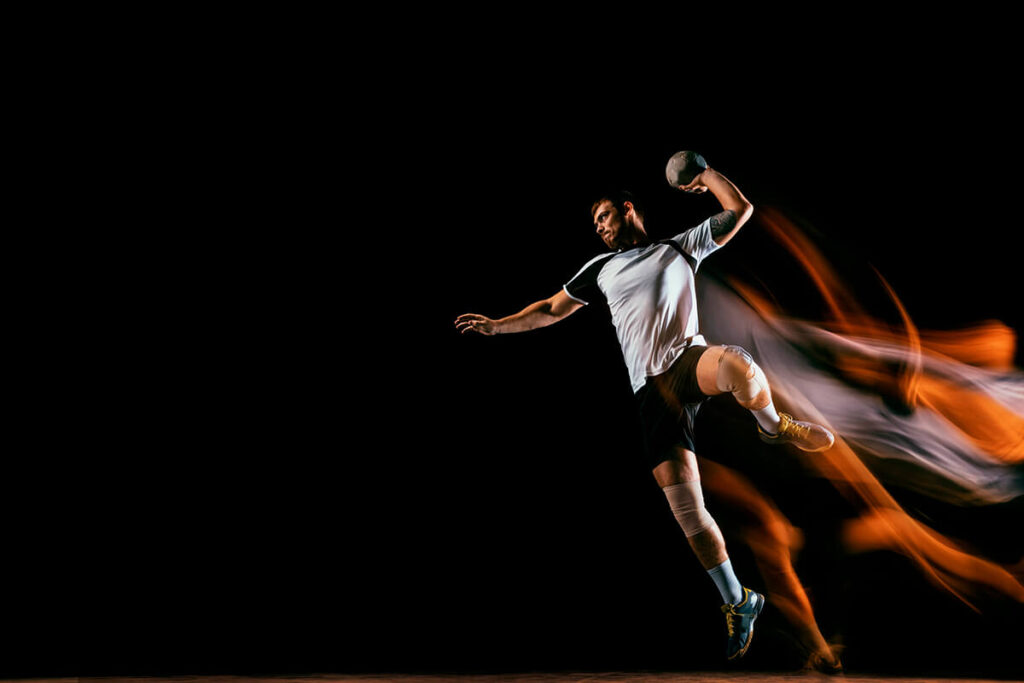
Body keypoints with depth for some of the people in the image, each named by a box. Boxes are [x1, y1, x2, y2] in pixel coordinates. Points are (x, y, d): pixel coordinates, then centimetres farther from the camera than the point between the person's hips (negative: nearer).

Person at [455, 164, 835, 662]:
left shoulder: (680, 247, 18)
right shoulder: (601, 268, 27)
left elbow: (740, 210, 15)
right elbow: (552, 309, 32)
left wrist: (705, 175, 18)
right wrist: (498, 326, 25)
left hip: (688, 359, -3)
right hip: (651, 390, 3)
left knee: (737, 364, -43)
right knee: (684, 505, -10)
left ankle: (772, 425, -12)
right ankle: (737, 602, 2)